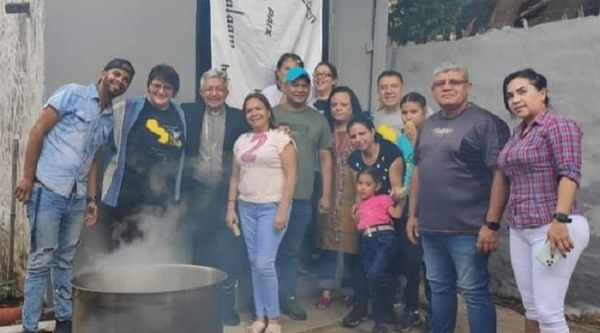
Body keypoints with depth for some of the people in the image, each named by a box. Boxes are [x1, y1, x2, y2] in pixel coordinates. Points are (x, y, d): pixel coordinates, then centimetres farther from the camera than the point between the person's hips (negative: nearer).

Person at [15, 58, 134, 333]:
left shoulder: (109, 119, 17)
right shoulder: (72, 93, -2)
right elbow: (38, 130, -6)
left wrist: (91, 199, 14)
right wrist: (27, 177, -11)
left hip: (76, 197, 6)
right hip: (48, 189, -6)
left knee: (66, 260, 14)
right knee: (41, 260, -3)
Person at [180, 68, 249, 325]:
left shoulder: (239, 118, 1)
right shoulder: (188, 113, 3)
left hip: (227, 193, 0)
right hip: (197, 192, 1)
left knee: (228, 251, 2)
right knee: (198, 249, 9)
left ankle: (227, 304, 15)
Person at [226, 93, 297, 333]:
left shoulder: (281, 138, -5)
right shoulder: (241, 141, 12)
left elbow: (291, 175, -10)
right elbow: (235, 176, 16)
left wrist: (282, 210, -15)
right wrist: (231, 207, 9)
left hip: (272, 207, -5)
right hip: (247, 208, 6)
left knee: (264, 263, -9)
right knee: (254, 264, 8)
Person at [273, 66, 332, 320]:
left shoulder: (318, 120, 10)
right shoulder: (271, 115, 2)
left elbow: (325, 158, 10)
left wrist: (326, 194, 6)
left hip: (302, 197, 2)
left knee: (291, 250, 11)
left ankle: (287, 296, 22)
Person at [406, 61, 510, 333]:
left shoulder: (485, 122, -8)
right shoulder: (427, 125, 14)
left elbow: (500, 175, -13)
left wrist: (491, 223, -18)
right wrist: (413, 214, 16)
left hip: (467, 228, -7)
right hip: (430, 227, 7)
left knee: (474, 291, 1)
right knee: (439, 288, 16)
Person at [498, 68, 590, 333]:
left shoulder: (558, 125, -7)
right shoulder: (519, 132, 16)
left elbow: (569, 173, -17)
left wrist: (560, 220, -26)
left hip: (552, 228, -8)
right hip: (520, 230, 8)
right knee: (531, 309, 13)